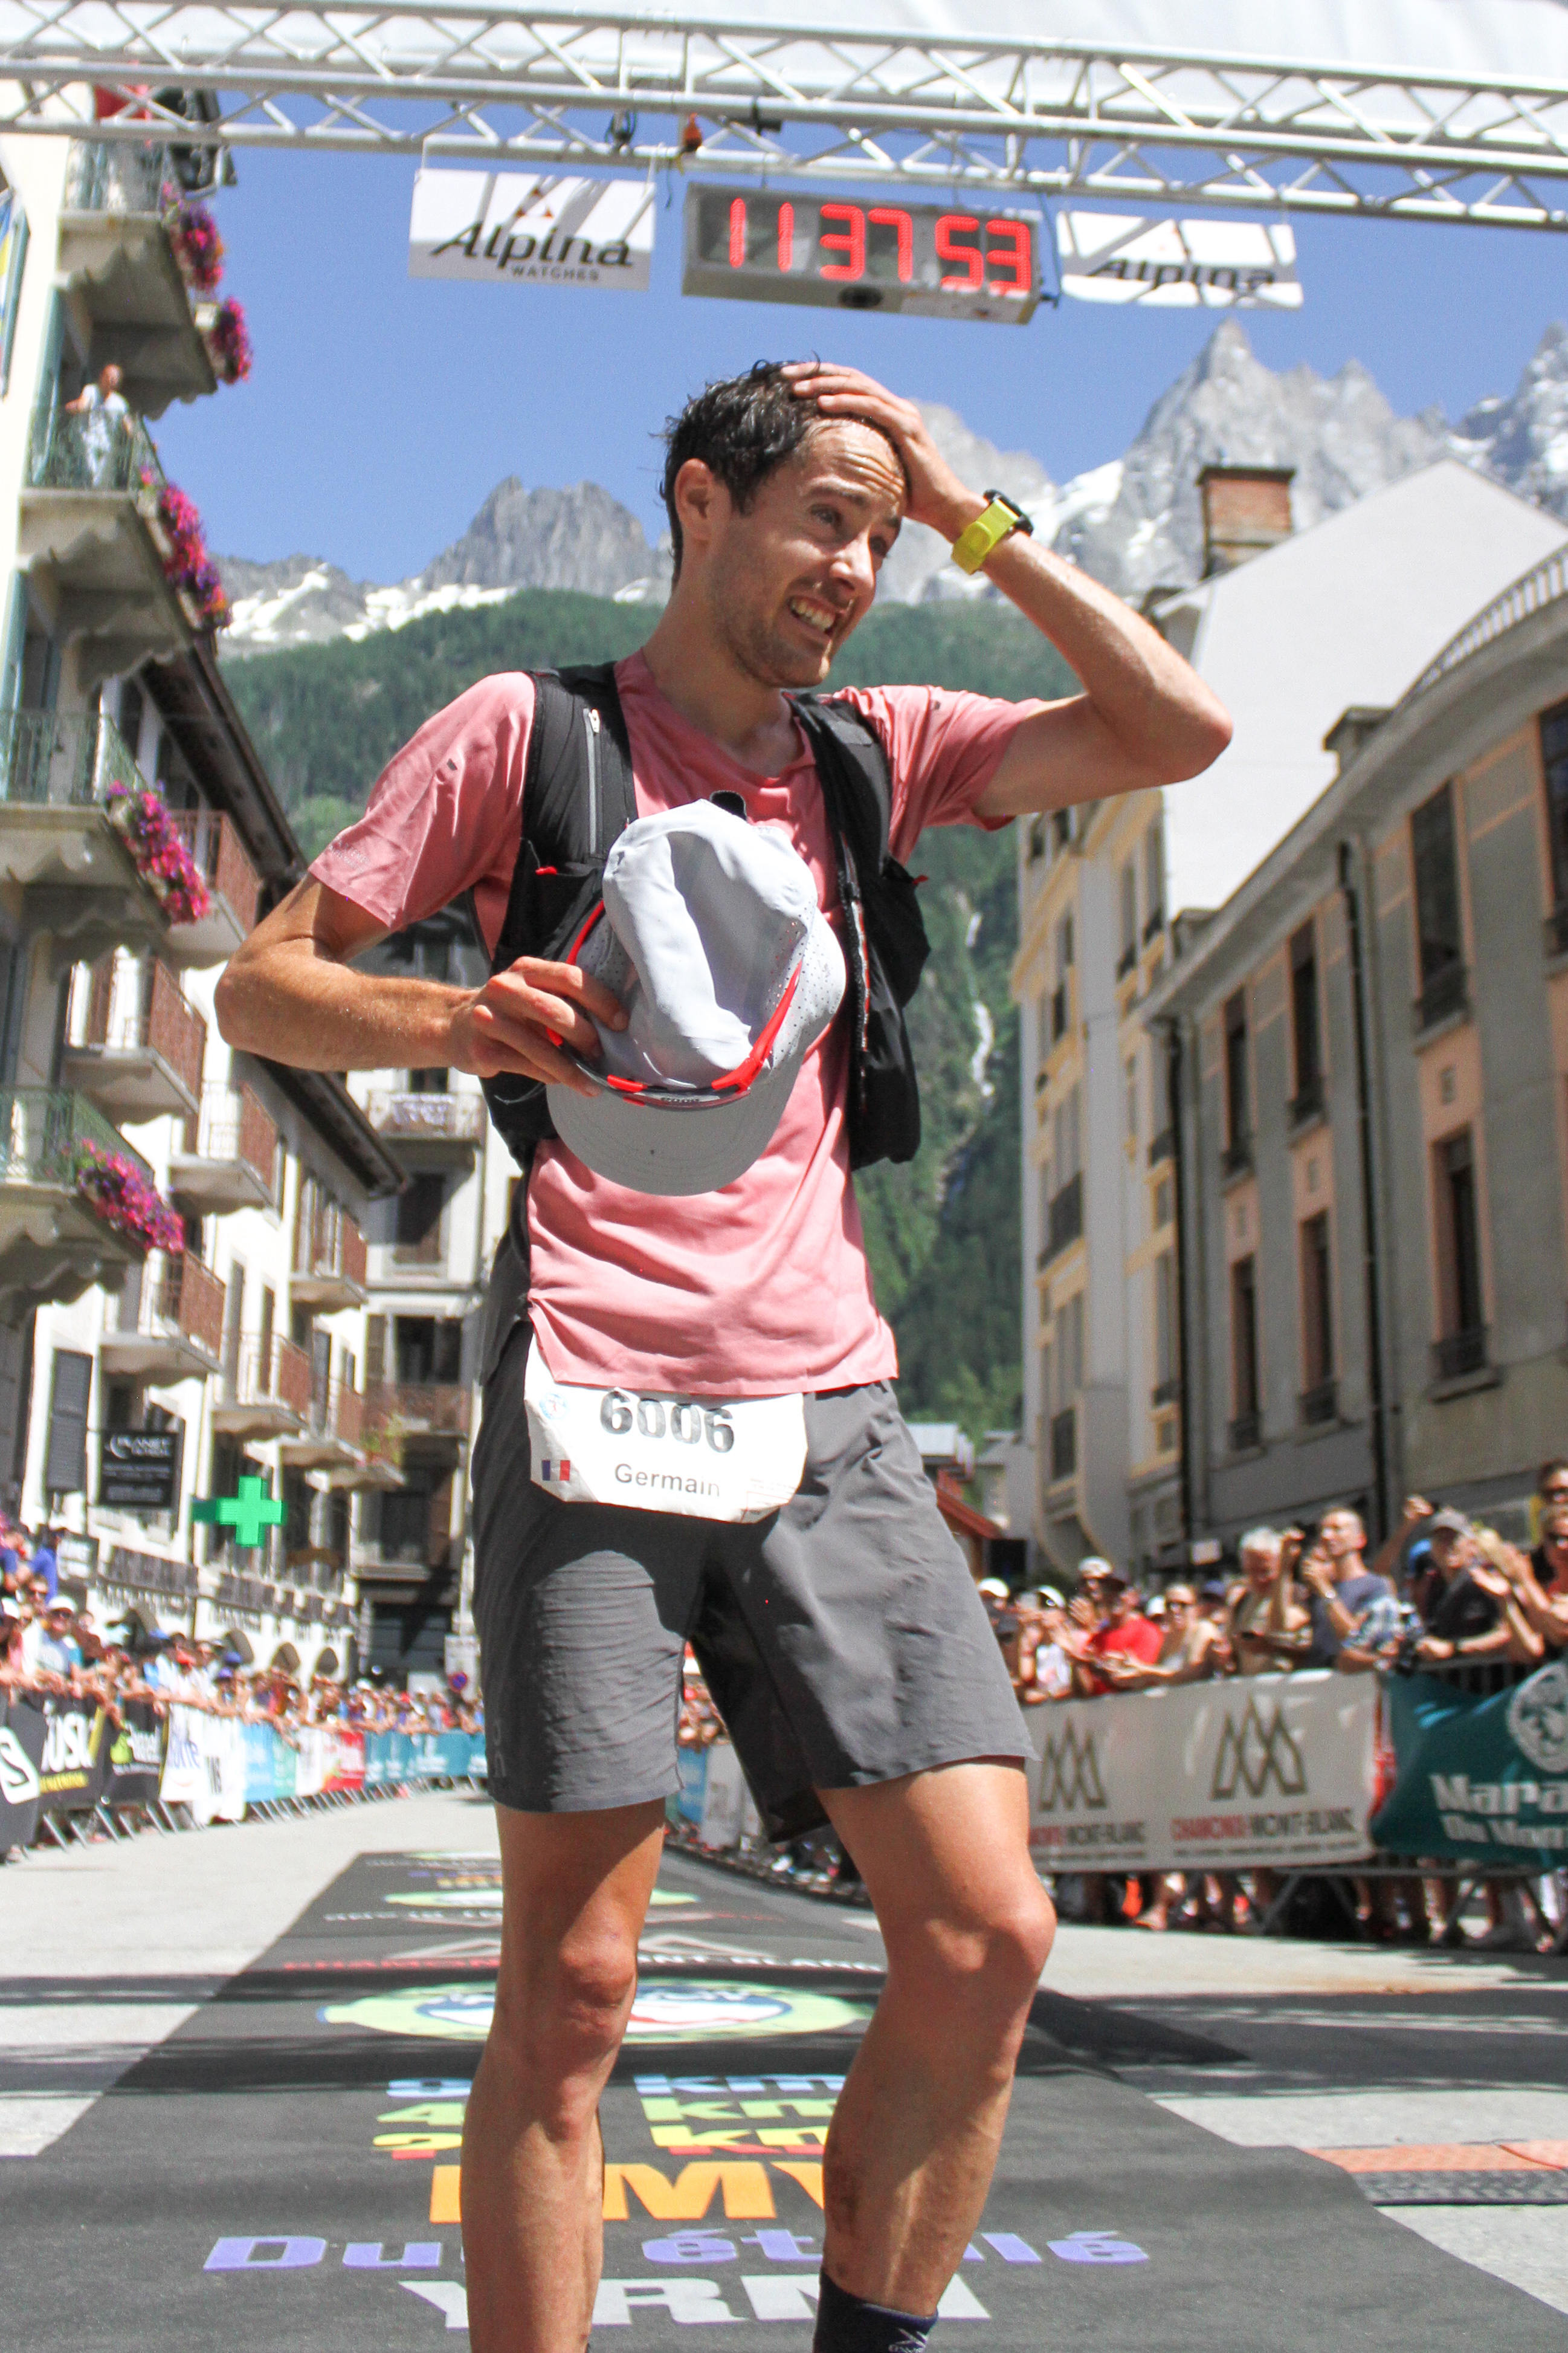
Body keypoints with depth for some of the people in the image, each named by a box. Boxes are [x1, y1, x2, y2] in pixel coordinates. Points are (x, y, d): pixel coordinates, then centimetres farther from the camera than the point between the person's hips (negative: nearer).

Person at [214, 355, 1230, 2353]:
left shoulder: (874, 747, 18)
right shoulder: (527, 728, 7)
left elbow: (1180, 732, 12)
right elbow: (259, 988, 5)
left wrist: (973, 516, 10)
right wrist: (453, 1018, -17)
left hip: (831, 1415, 4)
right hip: (595, 1406, -4)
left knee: (985, 1935, -3)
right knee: (572, 1987, -2)